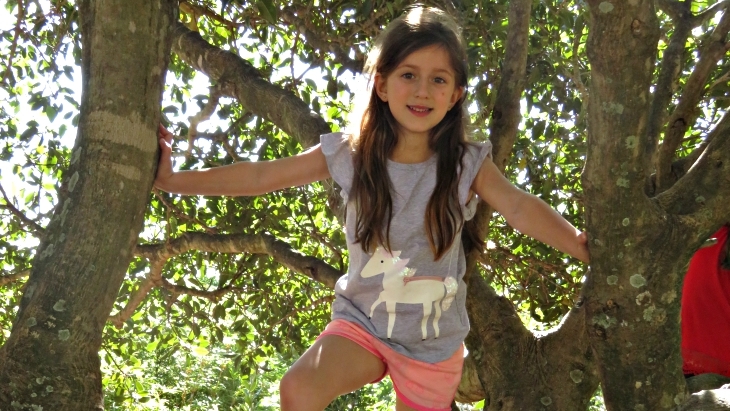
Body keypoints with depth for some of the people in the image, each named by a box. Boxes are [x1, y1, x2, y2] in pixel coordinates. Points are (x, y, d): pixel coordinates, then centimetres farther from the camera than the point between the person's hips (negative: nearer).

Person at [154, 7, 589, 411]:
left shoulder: (467, 164, -12)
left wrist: (586, 247, -41)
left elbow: (520, 208, -25)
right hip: (362, 322, 0)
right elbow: (259, 177, -7)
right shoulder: (349, 156, -9)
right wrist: (172, 180, -9)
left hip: (435, 339, 0)